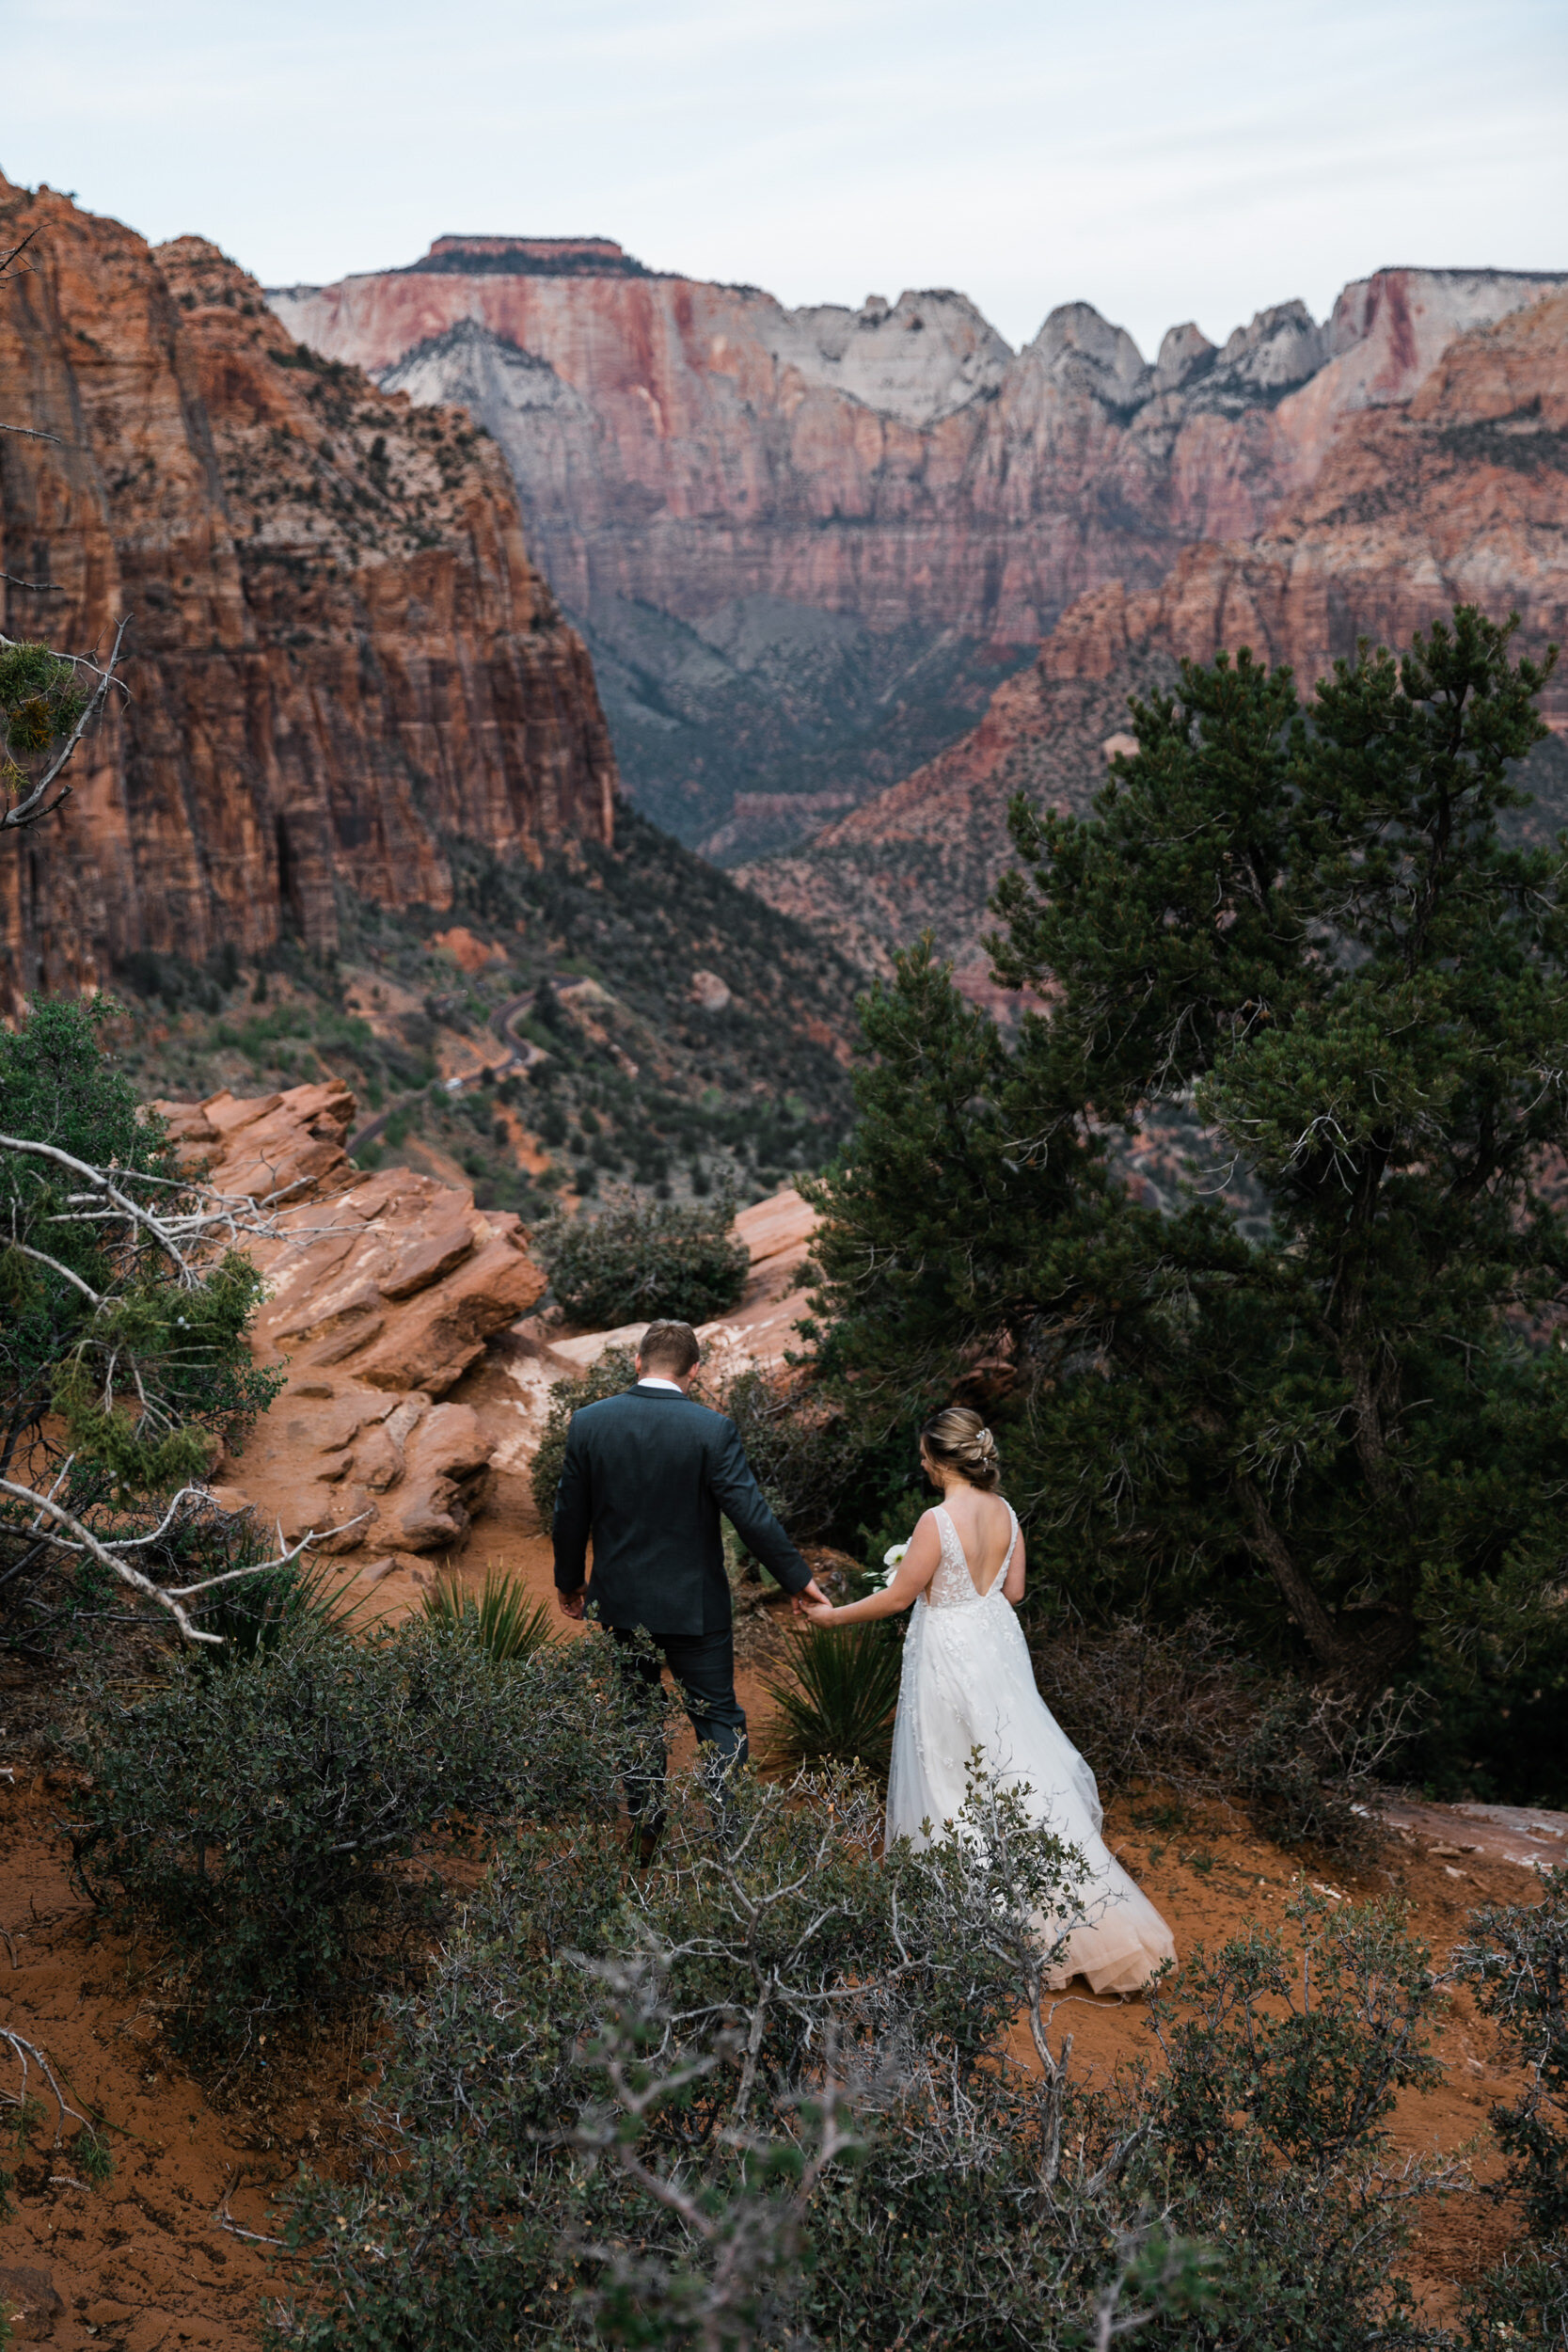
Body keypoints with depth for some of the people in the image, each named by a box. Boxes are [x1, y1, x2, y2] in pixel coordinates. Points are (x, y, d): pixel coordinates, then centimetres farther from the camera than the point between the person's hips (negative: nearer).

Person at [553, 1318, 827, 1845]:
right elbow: (752, 1516, -16)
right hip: (695, 1604, -3)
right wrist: (798, 1578, -3)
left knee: (636, 1720, 18)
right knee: (718, 1719, 12)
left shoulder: (588, 1423, -7)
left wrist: (569, 1580, 16)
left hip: (619, 1603, 3)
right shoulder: (712, 1430, -17)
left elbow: (570, 1514, 1)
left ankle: (648, 1833, 28)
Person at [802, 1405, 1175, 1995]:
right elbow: (1014, 1591, 7)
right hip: (997, 1643, 7)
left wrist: (834, 1616, -1)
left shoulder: (938, 1521, -23)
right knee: (1015, 1768, 16)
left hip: (950, 1654, -7)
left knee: (949, 1773, 8)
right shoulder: (1004, 1513, -1)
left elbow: (898, 1597, -15)